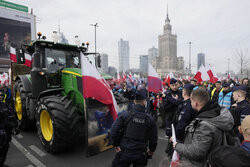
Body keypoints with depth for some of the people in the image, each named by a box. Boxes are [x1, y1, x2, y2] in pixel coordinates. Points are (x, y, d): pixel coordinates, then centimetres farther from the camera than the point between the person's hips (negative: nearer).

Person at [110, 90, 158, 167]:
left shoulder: (125, 115, -13)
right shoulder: (150, 119, -7)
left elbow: (114, 131, -15)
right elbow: (153, 138, 2)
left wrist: (116, 144, 0)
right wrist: (152, 150, 19)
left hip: (124, 152, -1)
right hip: (141, 154, 2)